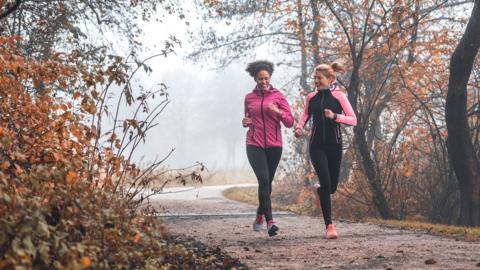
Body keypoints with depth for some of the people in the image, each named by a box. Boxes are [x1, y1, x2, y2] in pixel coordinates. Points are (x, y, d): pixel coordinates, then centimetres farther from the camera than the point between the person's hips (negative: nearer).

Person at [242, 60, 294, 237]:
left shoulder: (278, 96, 3)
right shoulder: (249, 98, 8)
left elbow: (290, 122, 0)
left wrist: (278, 111, -18)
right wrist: (246, 122, 0)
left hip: (274, 145, 1)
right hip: (254, 145, -1)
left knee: (267, 183, 9)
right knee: (263, 180, -17)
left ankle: (260, 216, 32)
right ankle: (270, 222, -22)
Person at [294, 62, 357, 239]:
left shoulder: (339, 96, -4)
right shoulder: (311, 97, 4)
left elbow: (353, 120, -6)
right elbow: (306, 114, 23)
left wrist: (335, 116, -21)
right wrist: (299, 127, 4)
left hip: (334, 145, 0)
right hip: (317, 145, 0)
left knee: (332, 187, 7)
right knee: (326, 182, -13)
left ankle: (320, 190, 47)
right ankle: (329, 226, -9)